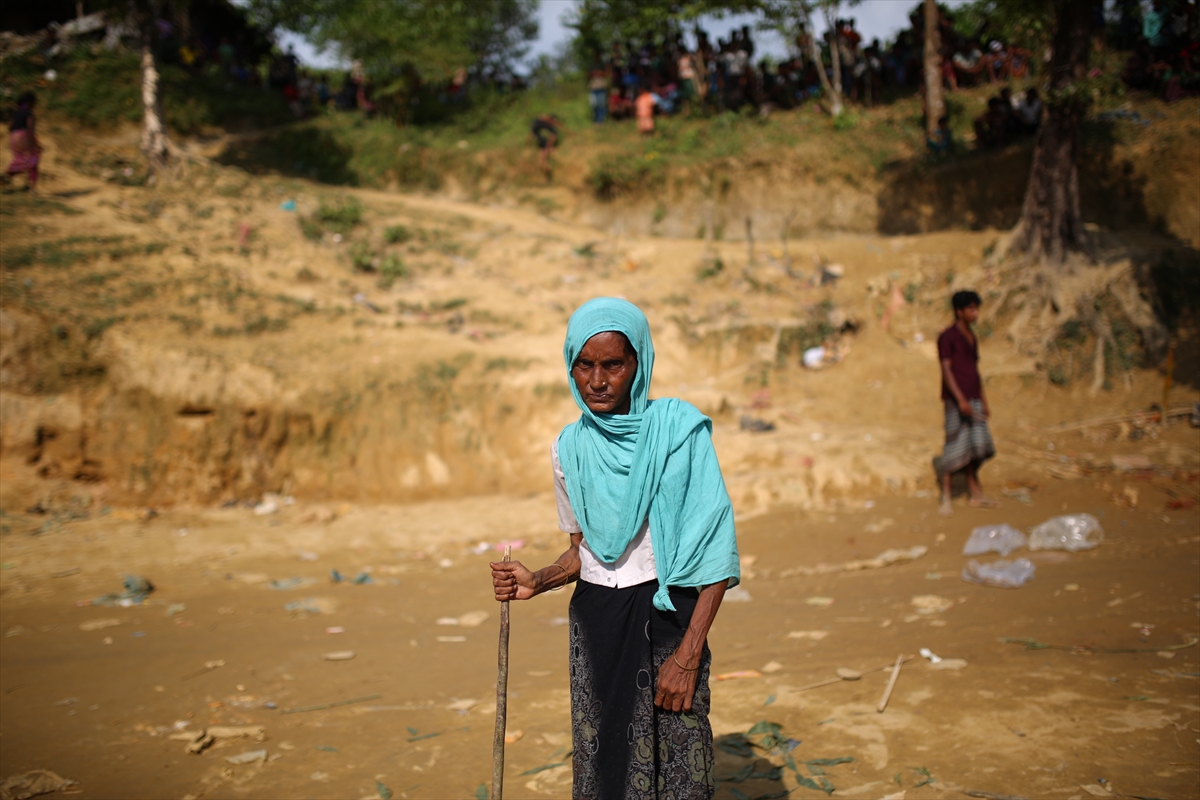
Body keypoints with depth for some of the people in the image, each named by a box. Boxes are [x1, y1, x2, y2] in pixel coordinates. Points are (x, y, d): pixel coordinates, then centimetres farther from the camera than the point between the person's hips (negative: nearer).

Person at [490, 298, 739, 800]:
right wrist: (538, 582, -3)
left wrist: (688, 654, -16)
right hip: (594, 626, 4)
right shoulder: (569, 448, 5)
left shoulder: (678, 429, -9)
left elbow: (716, 550, -11)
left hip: (665, 617, -4)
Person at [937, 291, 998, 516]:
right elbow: (946, 369, -13)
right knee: (955, 447, -7)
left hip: (973, 400, 8)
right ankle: (946, 498, -3)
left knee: (976, 448, 9)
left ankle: (976, 494, 16)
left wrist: (984, 402, 17)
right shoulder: (948, 337, -7)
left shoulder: (972, 338, 17)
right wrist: (960, 399, -21)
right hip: (956, 401, -8)